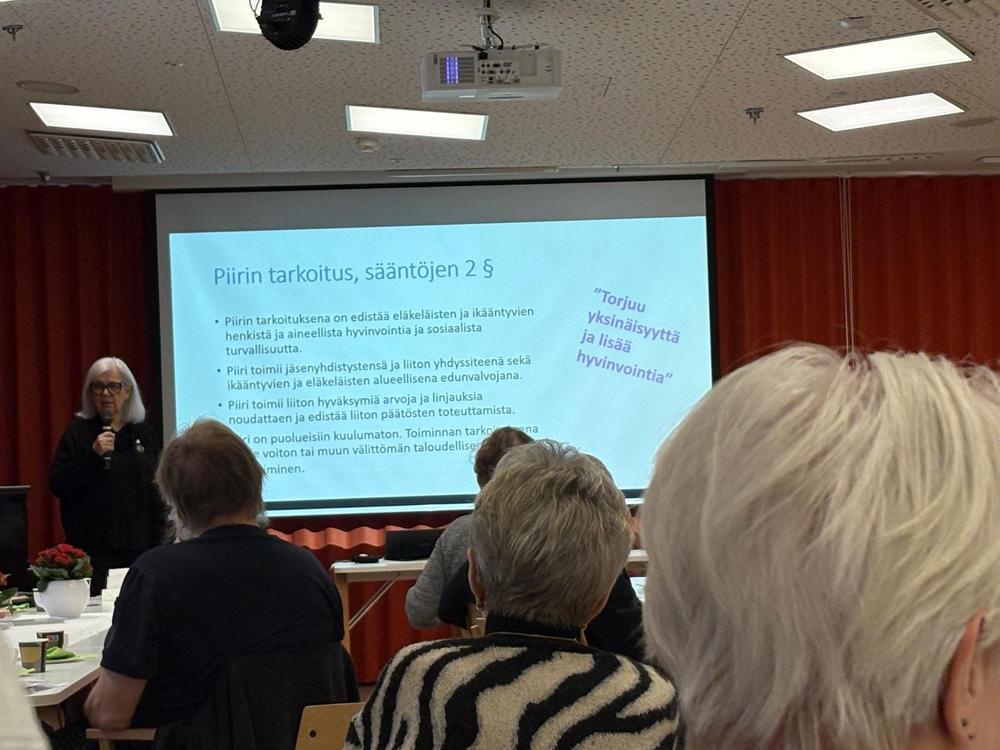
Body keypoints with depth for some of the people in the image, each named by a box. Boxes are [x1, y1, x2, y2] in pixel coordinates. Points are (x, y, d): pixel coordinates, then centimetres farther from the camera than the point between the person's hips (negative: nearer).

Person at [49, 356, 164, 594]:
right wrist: (93, 455, -17)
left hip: (139, 548, 3)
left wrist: (159, 544, 7)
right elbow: (57, 485, -5)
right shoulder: (78, 432, 2)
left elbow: (158, 494, 13)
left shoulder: (145, 434, 11)